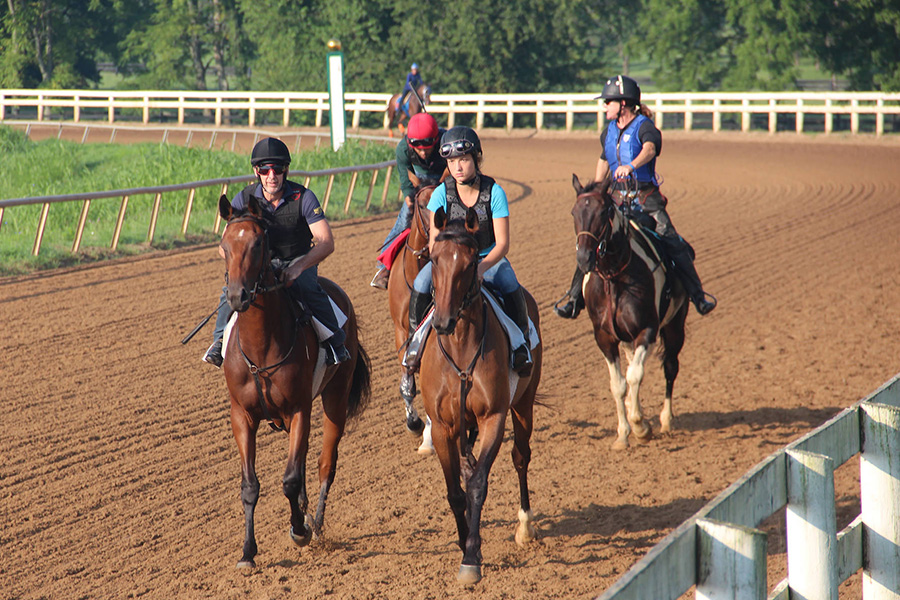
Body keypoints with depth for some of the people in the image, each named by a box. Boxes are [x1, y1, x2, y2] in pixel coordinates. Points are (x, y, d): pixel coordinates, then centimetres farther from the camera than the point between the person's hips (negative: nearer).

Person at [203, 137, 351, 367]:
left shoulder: (303, 197, -18)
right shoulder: (244, 200, -10)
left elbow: (326, 243, -23)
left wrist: (299, 267, -38)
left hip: (299, 261, -3)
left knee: (308, 289, -34)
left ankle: (334, 341, -17)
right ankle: (221, 339, -1)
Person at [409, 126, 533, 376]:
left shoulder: (494, 192, -13)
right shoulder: (441, 194, -9)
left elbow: (502, 243, -15)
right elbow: (434, 240, -8)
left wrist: (481, 268, -33)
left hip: (488, 258, -2)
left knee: (509, 284, -31)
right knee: (421, 284, -25)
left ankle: (521, 340, -15)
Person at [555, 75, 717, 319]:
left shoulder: (644, 126, -9)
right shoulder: (609, 131, 11)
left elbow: (649, 148, -32)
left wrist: (631, 166, -51)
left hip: (646, 196, -5)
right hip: (618, 197, 5)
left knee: (672, 242, -16)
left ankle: (698, 295, -7)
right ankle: (575, 298, 4)